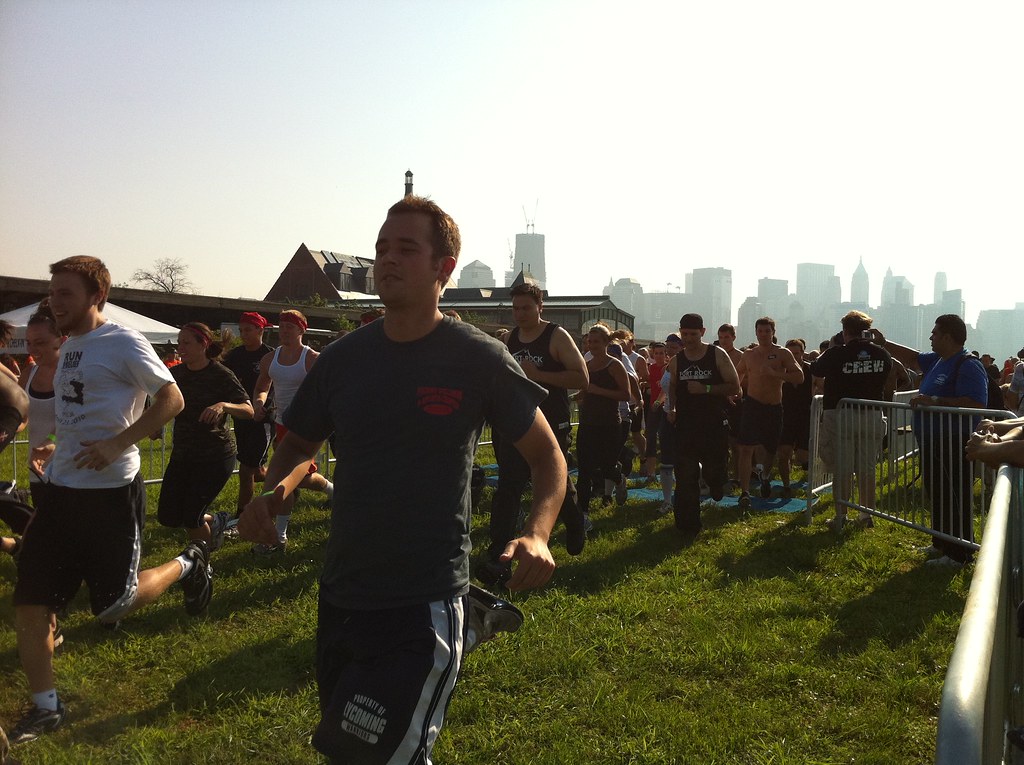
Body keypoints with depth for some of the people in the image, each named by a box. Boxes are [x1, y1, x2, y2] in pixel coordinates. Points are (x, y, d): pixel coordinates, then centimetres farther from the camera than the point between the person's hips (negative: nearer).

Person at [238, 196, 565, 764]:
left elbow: (546, 453, -3)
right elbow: (300, 445, 13)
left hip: (423, 606, -5)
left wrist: (537, 534, -20)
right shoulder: (344, 358, 2)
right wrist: (275, 491, -9)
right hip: (341, 596, 6)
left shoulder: (478, 359, -10)